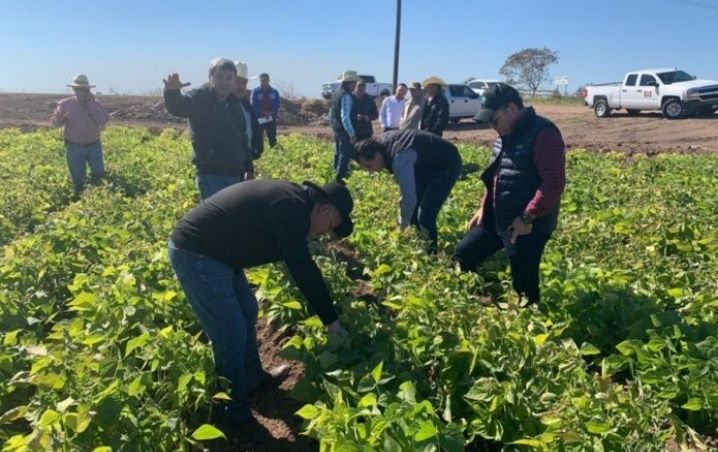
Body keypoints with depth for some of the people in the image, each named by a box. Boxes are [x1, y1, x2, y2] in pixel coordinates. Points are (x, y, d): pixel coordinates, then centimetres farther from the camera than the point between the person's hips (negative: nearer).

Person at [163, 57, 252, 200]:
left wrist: (248, 168, 17)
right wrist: (172, 91, -51)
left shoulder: (235, 103, 14)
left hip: (235, 174, 7)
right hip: (211, 175, -7)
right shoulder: (200, 98, -7)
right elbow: (177, 106, -28)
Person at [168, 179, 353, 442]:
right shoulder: (293, 209, -19)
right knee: (231, 336, -3)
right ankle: (236, 414, 15)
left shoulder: (289, 200, 12)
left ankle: (253, 378, 42)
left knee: (247, 311, 23)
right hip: (195, 254, -11)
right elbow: (305, 271, -18)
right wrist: (331, 320, -9)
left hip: (211, 250, 11)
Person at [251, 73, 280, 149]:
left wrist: (271, 113, -14)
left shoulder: (274, 92, 6)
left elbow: (277, 105, 3)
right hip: (259, 118, -2)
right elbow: (254, 105, -5)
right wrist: (263, 112, -16)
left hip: (271, 119, 2)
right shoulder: (255, 91, 0)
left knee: (272, 138, 4)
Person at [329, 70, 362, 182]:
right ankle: (340, 178, -4)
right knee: (345, 154, -5)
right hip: (345, 130, -10)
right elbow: (345, 117, -26)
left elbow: (333, 113, 18)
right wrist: (352, 134, -26)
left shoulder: (337, 92, 10)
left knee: (339, 153, 21)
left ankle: (336, 172, 33)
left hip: (337, 128, 10)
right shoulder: (346, 96, -20)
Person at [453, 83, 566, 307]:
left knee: (524, 286, 1)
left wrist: (527, 217, -24)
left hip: (528, 226, -9)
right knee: (463, 255, 13)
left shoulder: (543, 134, -18)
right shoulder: (506, 135, 11)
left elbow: (554, 183, -24)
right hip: (496, 219, 9)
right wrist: (484, 207, 14)